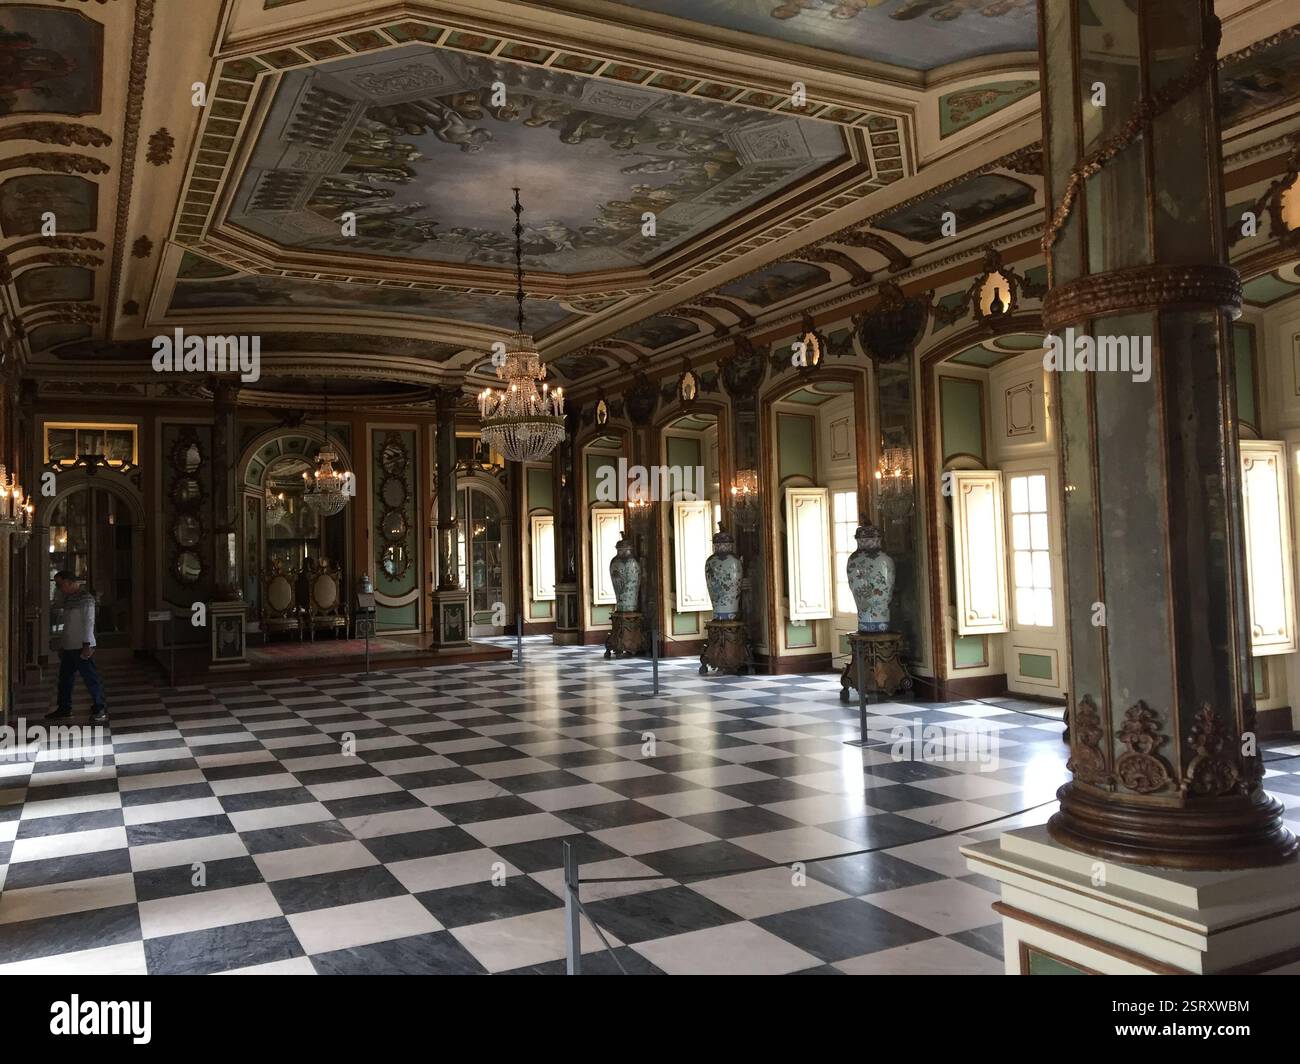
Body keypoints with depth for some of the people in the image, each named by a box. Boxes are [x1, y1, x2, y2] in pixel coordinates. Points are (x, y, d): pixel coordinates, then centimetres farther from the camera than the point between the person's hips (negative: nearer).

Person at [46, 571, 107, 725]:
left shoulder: (86, 598, -12)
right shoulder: (68, 598, 14)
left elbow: (89, 622, -17)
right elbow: (68, 624, 19)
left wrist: (87, 645, -21)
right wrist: (63, 646, 20)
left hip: (82, 647, -9)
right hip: (69, 647, 9)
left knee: (91, 679, -5)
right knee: (64, 678, 16)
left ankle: (100, 710, -1)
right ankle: (64, 708, 29)